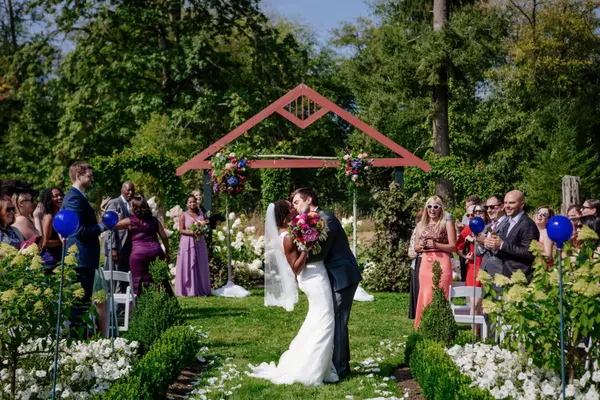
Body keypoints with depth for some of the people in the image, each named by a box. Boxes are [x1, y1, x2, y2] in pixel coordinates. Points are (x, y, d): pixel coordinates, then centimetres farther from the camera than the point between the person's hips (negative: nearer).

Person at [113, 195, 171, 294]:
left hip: (138, 253, -3)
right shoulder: (154, 220, 13)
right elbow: (164, 237, 11)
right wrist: (167, 252, 22)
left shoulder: (130, 221, 3)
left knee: (137, 282, 1)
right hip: (156, 252, 4)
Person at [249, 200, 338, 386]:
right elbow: (296, 268, -21)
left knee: (316, 324, 17)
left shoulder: (290, 231, 7)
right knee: (323, 323, -6)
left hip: (316, 278, 10)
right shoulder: (288, 238, -20)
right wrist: (306, 249, -28)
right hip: (315, 280, -10)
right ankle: (309, 371, -2)